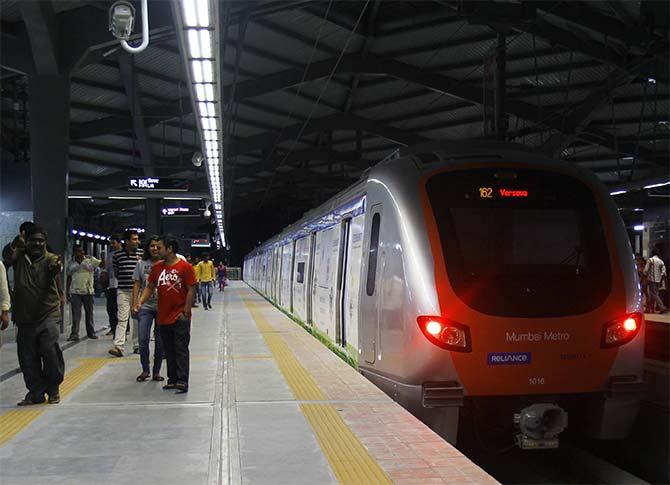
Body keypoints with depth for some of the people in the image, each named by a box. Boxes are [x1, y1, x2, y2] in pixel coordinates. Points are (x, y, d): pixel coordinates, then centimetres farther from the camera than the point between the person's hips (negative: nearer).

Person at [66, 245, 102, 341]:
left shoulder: (90, 260, 2)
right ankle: (74, 334, -2)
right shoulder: (71, 265, 10)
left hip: (88, 292, -1)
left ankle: (91, 332, 19)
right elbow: (69, 279, 15)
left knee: (89, 313, 9)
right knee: (76, 314, -2)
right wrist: (67, 291, 12)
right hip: (75, 292, 1)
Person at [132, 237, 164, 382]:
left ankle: (156, 371, 18)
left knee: (160, 341, 6)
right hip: (145, 307, 1)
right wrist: (134, 304, 1)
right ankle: (145, 370, 12)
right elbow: (136, 285, 8)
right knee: (143, 339, -4)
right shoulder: (141, 264, 5)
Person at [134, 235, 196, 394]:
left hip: (180, 317, -6)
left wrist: (185, 312, -10)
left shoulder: (185, 267, -9)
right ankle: (172, 379, 22)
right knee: (168, 350, 13)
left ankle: (182, 381, -5)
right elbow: (150, 287, 11)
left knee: (181, 349, -5)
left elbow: (191, 290, -9)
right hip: (163, 316, 6)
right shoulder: (157, 267, 7)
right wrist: (140, 301, -5)